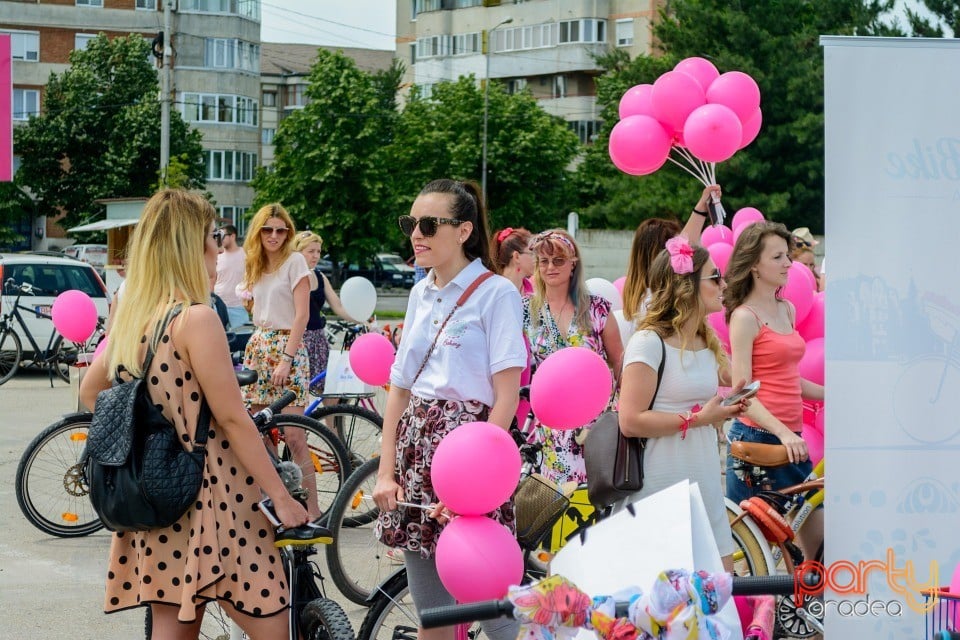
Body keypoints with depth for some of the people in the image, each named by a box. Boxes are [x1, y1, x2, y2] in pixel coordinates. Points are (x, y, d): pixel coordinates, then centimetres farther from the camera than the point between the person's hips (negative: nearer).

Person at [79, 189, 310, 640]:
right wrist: (281, 497, -11)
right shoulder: (196, 318, -16)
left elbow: (90, 391, 20)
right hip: (208, 503, -8)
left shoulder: (130, 316, 7)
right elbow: (233, 418, -16)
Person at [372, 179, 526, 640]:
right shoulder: (421, 294, 13)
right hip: (415, 446, 7)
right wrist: (386, 473, 4)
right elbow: (399, 388, 13)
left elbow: (506, 398, -12)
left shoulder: (496, 294, -7)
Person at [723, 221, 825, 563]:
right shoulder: (745, 316, -8)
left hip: (790, 438, 7)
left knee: (818, 541, 5)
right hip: (756, 436, -7)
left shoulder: (788, 310, 14)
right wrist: (782, 432, -24)